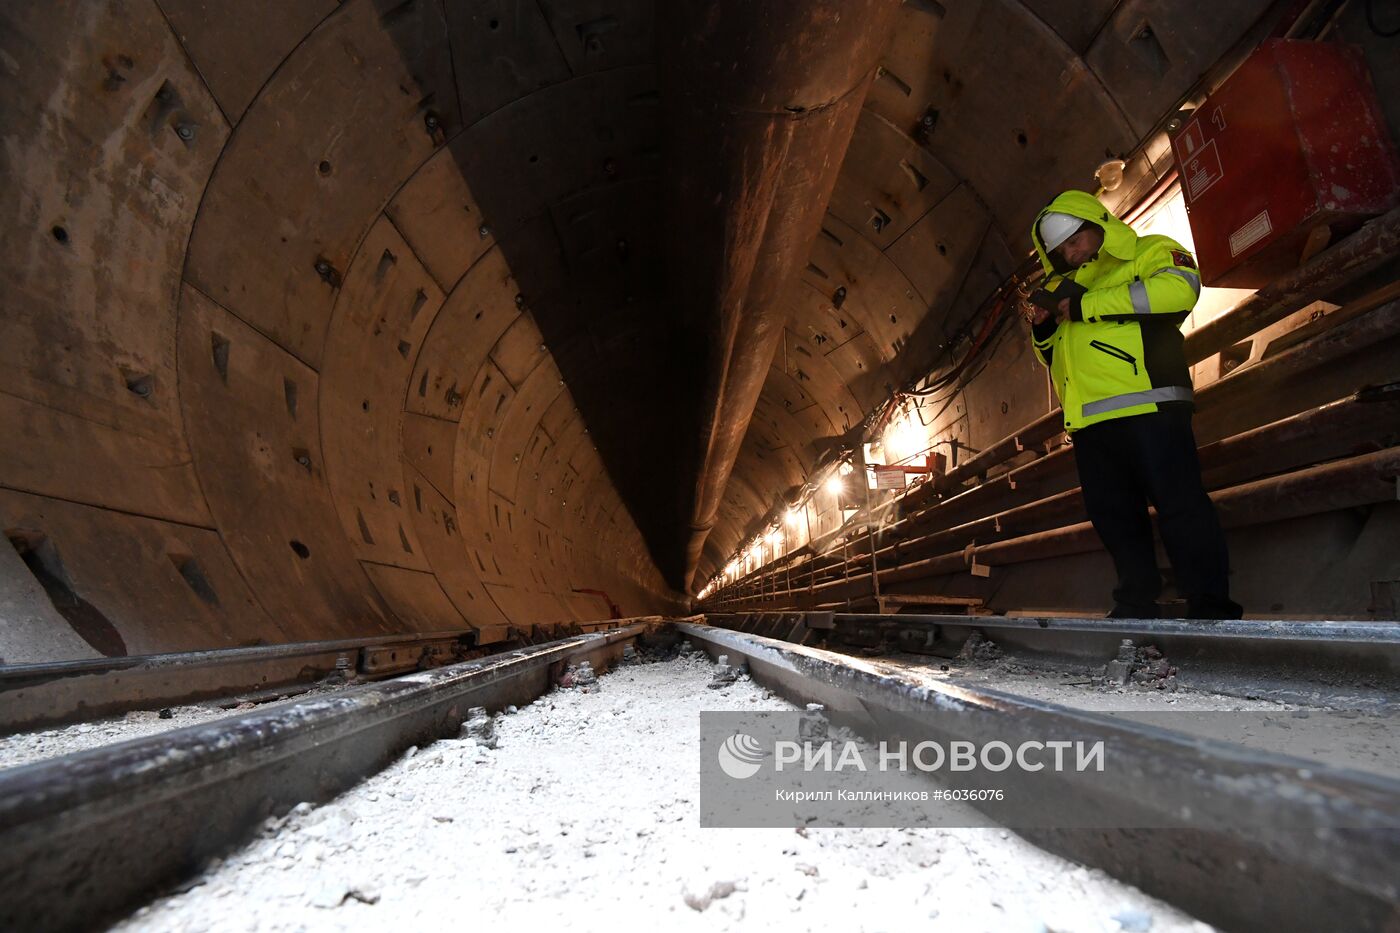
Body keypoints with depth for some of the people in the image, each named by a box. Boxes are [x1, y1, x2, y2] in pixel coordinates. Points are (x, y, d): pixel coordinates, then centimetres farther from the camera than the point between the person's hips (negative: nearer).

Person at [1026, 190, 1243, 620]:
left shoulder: (1150, 252, 8)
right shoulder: (1067, 285, 28)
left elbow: (1179, 287, -16)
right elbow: (1057, 358, 33)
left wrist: (1086, 305, -13)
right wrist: (1043, 332, 9)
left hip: (1147, 408, -7)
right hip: (1088, 419, 7)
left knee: (1179, 506, -6)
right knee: (1113, 515, 9)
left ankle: (1210, 607, 2)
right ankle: (1136, 606, 17)